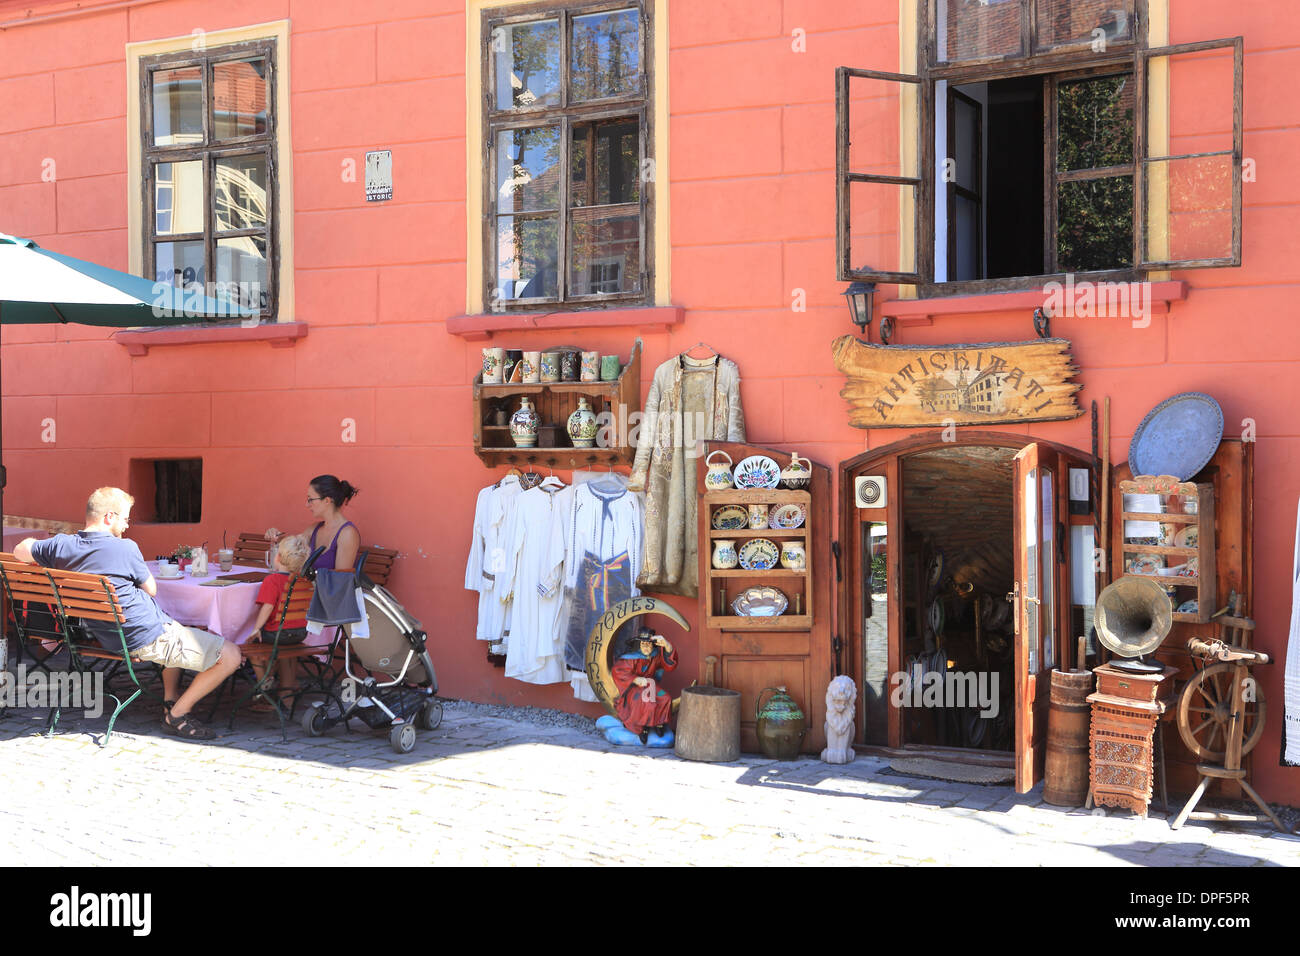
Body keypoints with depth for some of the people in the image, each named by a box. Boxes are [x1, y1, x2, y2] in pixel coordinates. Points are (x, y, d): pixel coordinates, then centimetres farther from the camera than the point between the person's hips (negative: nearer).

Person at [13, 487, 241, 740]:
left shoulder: (62, 546, -3)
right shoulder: (125, 548, -18)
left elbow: (20, 550, 17)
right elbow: (150, 589, -2)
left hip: (109, 639, 9)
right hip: (149, 638, -9)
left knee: (179, 632, 39)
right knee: (230, 656, -9)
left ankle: (170, 700, 32)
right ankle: (177, 715, -1)